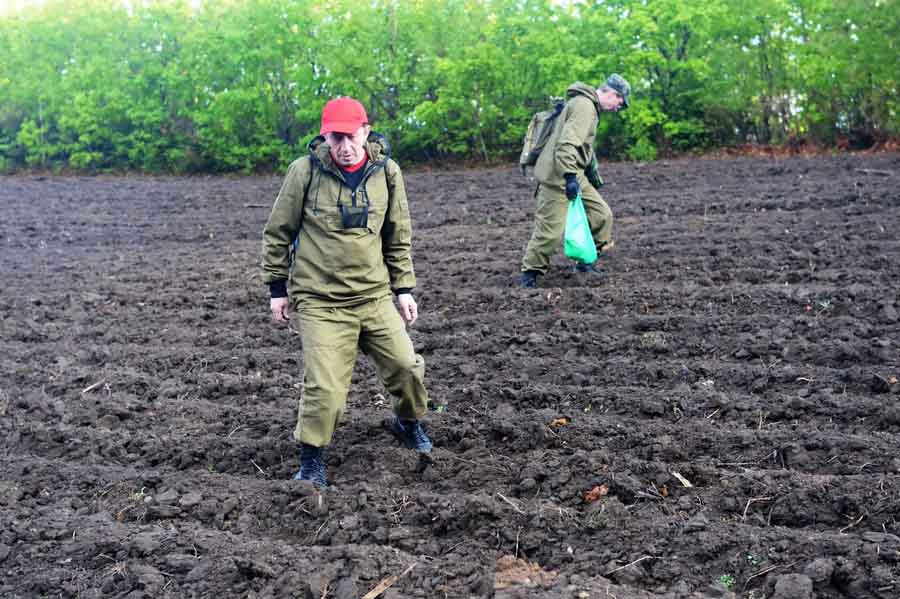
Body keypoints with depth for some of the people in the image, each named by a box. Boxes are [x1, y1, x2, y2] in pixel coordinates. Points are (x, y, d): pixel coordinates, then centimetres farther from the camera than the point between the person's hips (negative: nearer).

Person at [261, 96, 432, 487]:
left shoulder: (386, 173, 0)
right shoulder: (305, 171, -8)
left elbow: (398, 237, 11)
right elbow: (278, 232, 2)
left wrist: (404, 288, 9)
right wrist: (277, 288, 4)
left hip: (375, 296, 3)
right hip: (319, 301, -3)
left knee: (406, 366, 5)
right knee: (324, 388, -8)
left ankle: (408, 423, 37)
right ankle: (311, 462, 13)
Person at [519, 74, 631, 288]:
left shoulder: (590, 107, 19)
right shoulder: (584, 106, -15)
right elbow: (567, 144, -26)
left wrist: (593, 173, 29)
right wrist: (570, 176, -31)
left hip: (574, 175, 10)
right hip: (558, 176, -10)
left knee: (601, 214, 9)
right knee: (551, 229, -8)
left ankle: (585, 262, 20)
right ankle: (529, 274, 4)